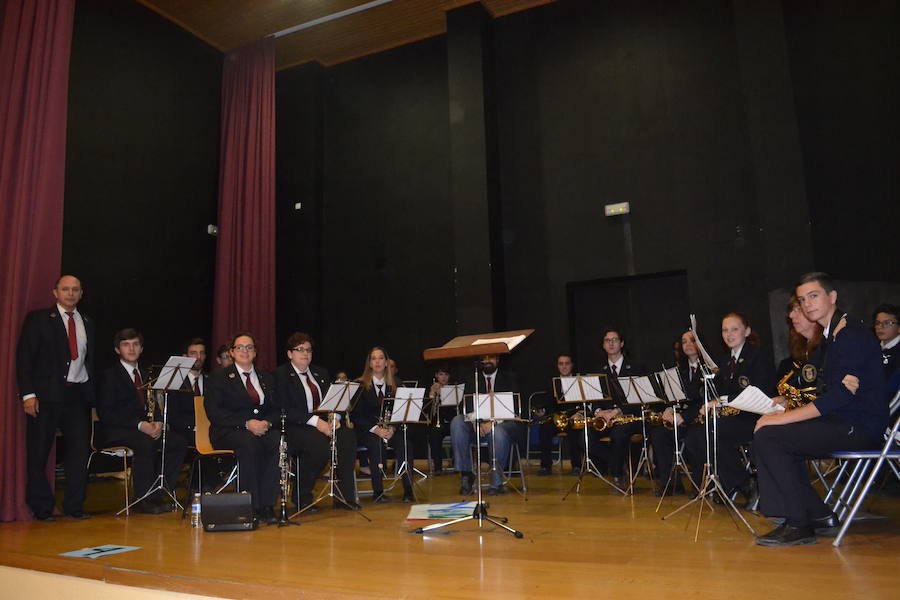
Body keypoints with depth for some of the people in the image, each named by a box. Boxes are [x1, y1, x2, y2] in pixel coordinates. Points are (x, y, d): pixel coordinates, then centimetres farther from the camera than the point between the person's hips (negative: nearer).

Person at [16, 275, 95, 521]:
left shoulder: (87, 323, 14)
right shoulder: (38, 319, 1)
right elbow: (24, 358, -4)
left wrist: (92, 393, 5)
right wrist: (28, 394, -12)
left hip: (79, 395, 4)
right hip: (47, 395, -4)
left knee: (80, 451, 3)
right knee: (38, 454, 4)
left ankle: (74, 506, 14)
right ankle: (41, 508, 17)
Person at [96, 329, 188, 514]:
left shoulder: (145, 375, 20)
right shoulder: (109, 375, -1)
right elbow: (105, 413, -12)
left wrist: (157, 422, -7)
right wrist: (139, 425, -22)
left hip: (145, 428, 6)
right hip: (115, 432, -6)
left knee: (179, 441, -17)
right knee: (145, 442, -36)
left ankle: (160, 494, -12)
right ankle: (143, 499, -26)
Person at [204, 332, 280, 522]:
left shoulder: (266, 378, 22)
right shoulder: (219, 377, 8)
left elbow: (275, 409, 13)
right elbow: (213, 411, -6)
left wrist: (267, 422, -12)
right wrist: (246, 423, -17)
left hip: (262, 428, 3)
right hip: (229, 432, -3)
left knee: (279, 442, -31)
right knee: (250, 443, -37)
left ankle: (266, 504, -26)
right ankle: (252, 505, -29)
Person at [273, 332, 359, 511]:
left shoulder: (320, 372, 21)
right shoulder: (281, 374, 0)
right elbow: (285, 409, -12)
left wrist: (335, 418, -8)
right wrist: (315, 421, -22)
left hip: (324, 423, 6)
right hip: (295, 427, -5)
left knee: (347, 436, -25)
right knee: (319, 444, -35)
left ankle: (345, 496, -18)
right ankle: (303, 498, -13)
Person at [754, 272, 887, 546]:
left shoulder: (852, 335, -15)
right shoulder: (830, 337, 18)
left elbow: (839, 396, -24)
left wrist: (784, 418, -22)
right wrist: (785, 406, 7)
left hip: (860, 427, -10)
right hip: (842, 422, 10)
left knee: (768, 437, -20)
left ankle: (799, 524, -11)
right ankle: (819, 516, 8)